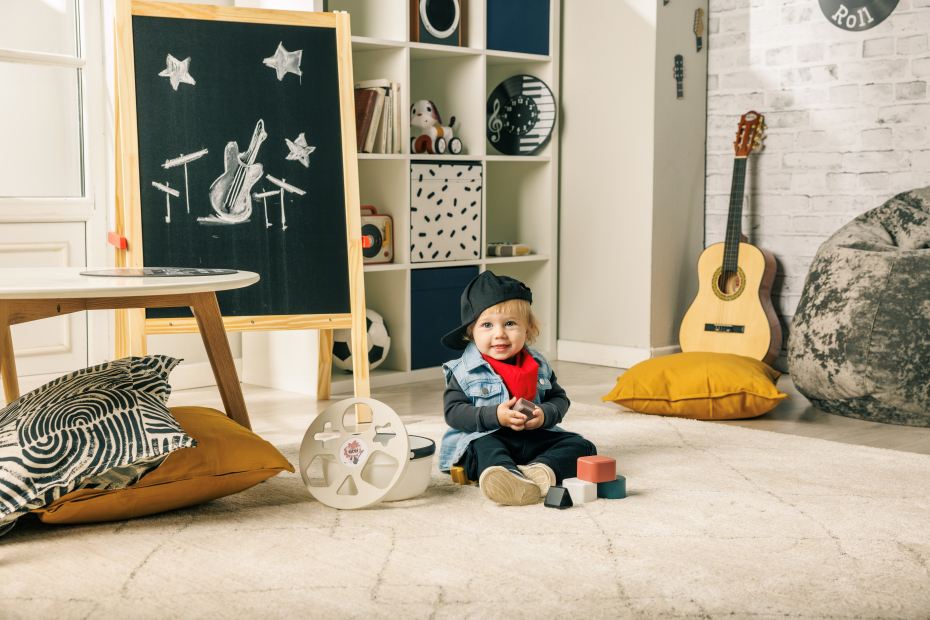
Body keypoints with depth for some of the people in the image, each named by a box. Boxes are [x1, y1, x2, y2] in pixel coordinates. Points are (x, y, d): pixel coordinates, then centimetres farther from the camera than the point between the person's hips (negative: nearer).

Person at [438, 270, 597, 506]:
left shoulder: (538, 366, 9)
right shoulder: (464, 371, -1)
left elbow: (560, 399, 12)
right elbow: (453, 412, -7)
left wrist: (544, 415, -13)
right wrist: (494, 416, -22)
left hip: (535, 436, 4)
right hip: (485, 437, -4)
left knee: (581, 446, -13)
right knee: (484, 450, -37)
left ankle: (539, 470, -40)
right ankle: (510, 476, -68)